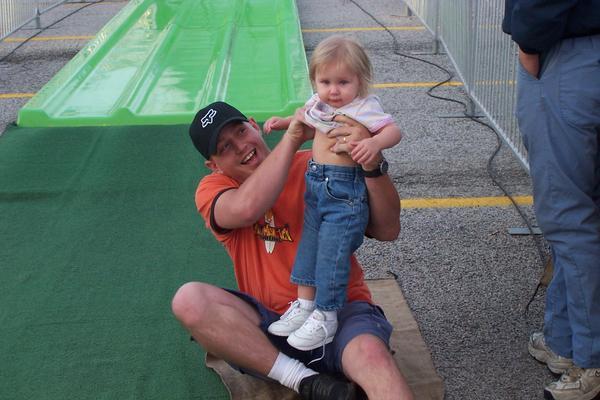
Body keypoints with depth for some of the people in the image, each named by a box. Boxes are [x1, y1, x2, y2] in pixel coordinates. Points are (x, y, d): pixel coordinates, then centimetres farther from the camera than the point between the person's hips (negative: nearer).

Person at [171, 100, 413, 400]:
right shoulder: (213, 189, 5)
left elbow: (387, 231, -6)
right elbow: (246, 209, -22)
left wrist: (372, 162, -22)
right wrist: (293, 137, -17)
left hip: (339, 311, -3)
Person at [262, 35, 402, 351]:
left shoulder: (364, 108, -12)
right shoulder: (318, 104, 9)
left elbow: (393, 131, -21)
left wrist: (374, 143, -39)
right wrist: (283, 122, 19)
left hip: (345, 190, -8)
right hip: (315, 183, 8)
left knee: (332, 253, -5)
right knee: (308, 244, 12)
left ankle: (326, 316, 6)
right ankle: (304, 304, 24)